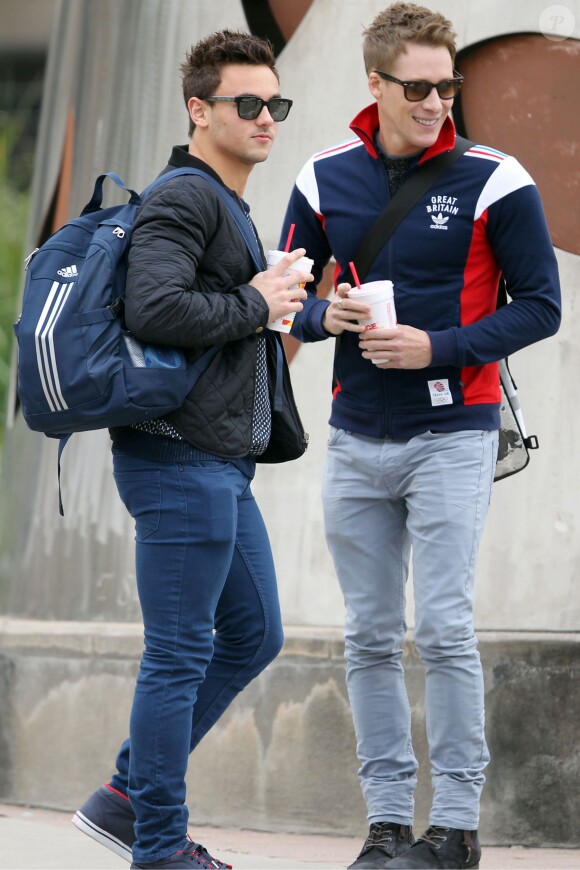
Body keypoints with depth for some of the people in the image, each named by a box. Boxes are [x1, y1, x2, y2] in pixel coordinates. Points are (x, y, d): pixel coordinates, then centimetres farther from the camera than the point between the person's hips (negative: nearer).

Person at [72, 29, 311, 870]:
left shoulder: (225, 205, 20)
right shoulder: (184, 200, -13)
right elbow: (155, 309, -28)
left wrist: (273, 293, 11)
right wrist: (255, 307, -15)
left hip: (223, 466, 11)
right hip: (180, 460, -11)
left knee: (253, 635, 15)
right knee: (180, 655, -4)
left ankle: (127, 796, 21)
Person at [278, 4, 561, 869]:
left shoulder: (494, 181, -7)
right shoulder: (324, 181, 4)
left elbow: (539, 306, -5)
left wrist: (438, 348, -16)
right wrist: (324, 318, -9)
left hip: (452, 435, -4)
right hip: (357, 440, 4)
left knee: (444, 631, -8)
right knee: (371, 639, 6)